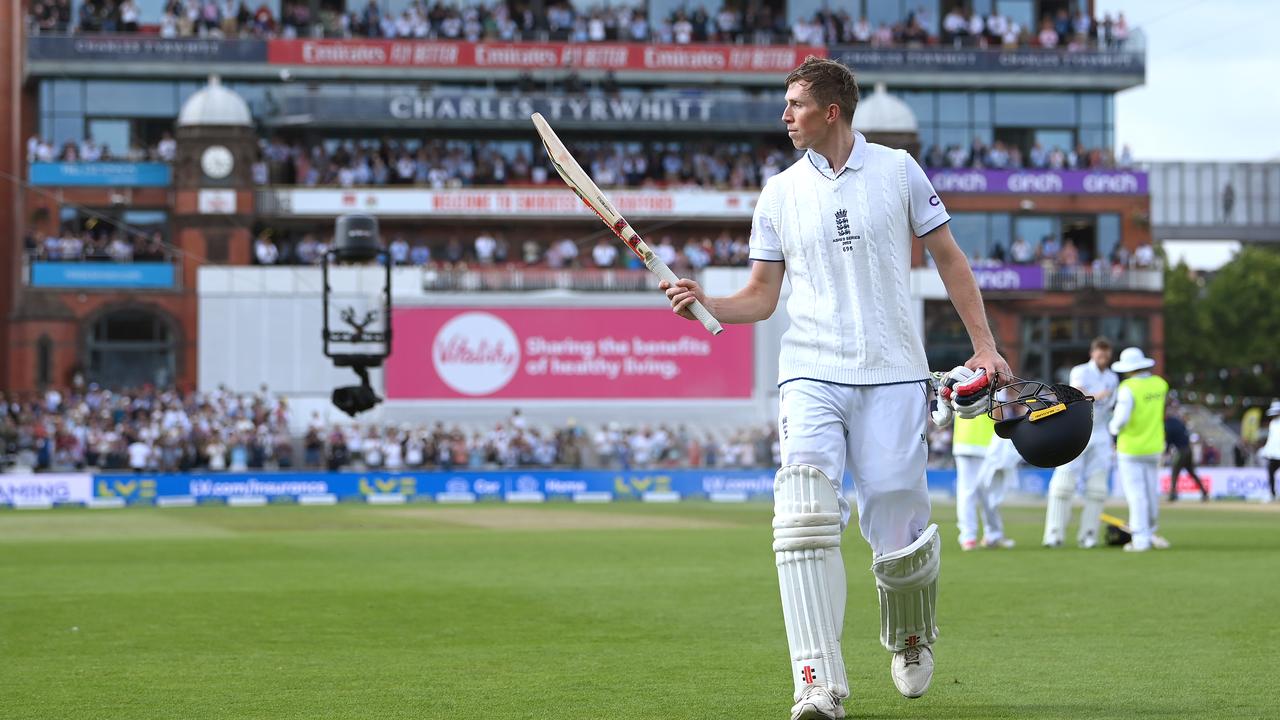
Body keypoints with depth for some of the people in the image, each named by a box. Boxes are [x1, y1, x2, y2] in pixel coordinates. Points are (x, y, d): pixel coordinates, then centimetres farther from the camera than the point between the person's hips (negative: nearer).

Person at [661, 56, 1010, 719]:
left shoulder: (897, 171, 7)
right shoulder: (780, 193, 11)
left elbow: (948, 257, 13)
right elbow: (761, 297, 13)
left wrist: (983, 345, 6)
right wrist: (707, 304, -7)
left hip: (892, 377, -1)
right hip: (811, 375, 1)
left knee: (899, 537, -4)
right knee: (805, 515, -20)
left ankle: (911, 639, 30)